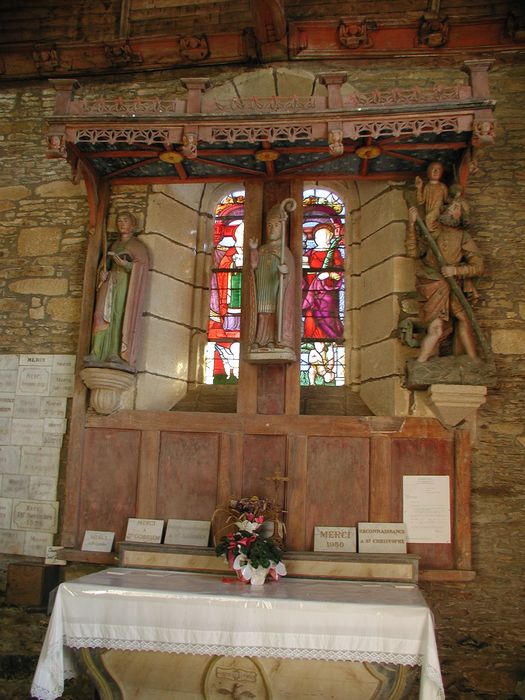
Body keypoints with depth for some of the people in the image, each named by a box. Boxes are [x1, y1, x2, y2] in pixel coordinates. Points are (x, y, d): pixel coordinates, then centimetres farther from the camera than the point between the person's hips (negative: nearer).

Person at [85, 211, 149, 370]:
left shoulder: (137, 245, 7)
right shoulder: (115, 245, 25)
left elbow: (142, 265, -5)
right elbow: (105, 264, 21)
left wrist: (125, 264, -19)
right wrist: (103, 272, -1)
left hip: (126, 283, -5)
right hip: (111, 283, 5)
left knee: (122, 315, -17)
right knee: (105, 316, -8)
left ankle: (119, 354, -23)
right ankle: (98, 353, -14)